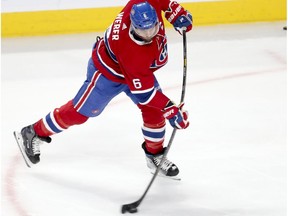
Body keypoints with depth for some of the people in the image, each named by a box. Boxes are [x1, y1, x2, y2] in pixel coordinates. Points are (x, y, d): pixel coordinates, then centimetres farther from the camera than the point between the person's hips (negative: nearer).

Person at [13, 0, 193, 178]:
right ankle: (33, 134, 23)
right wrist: (171, 110, -34)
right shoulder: (132, 52, -44)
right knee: (79, 112, 6)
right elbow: (144, 92, -35)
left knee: (153, 111, 0)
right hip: (107, 71, -7)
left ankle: (155, 154, 21)